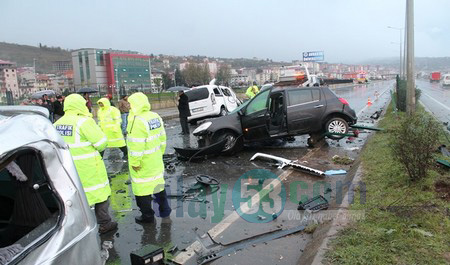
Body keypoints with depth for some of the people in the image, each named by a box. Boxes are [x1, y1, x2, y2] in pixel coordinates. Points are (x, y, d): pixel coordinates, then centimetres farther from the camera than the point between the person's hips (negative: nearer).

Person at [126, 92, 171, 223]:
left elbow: (136, 145, -25)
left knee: (142, 187, 6)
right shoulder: (156, 117, 3)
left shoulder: (137, 121, -23)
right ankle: (164, 210, 33)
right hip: (156, 159, 8)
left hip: (142, 162, -8)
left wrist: (135, 162, -18)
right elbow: (162, 137, 10)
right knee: (157, 182, 21)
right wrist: (160, 152, 19)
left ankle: (147, 215, 18)